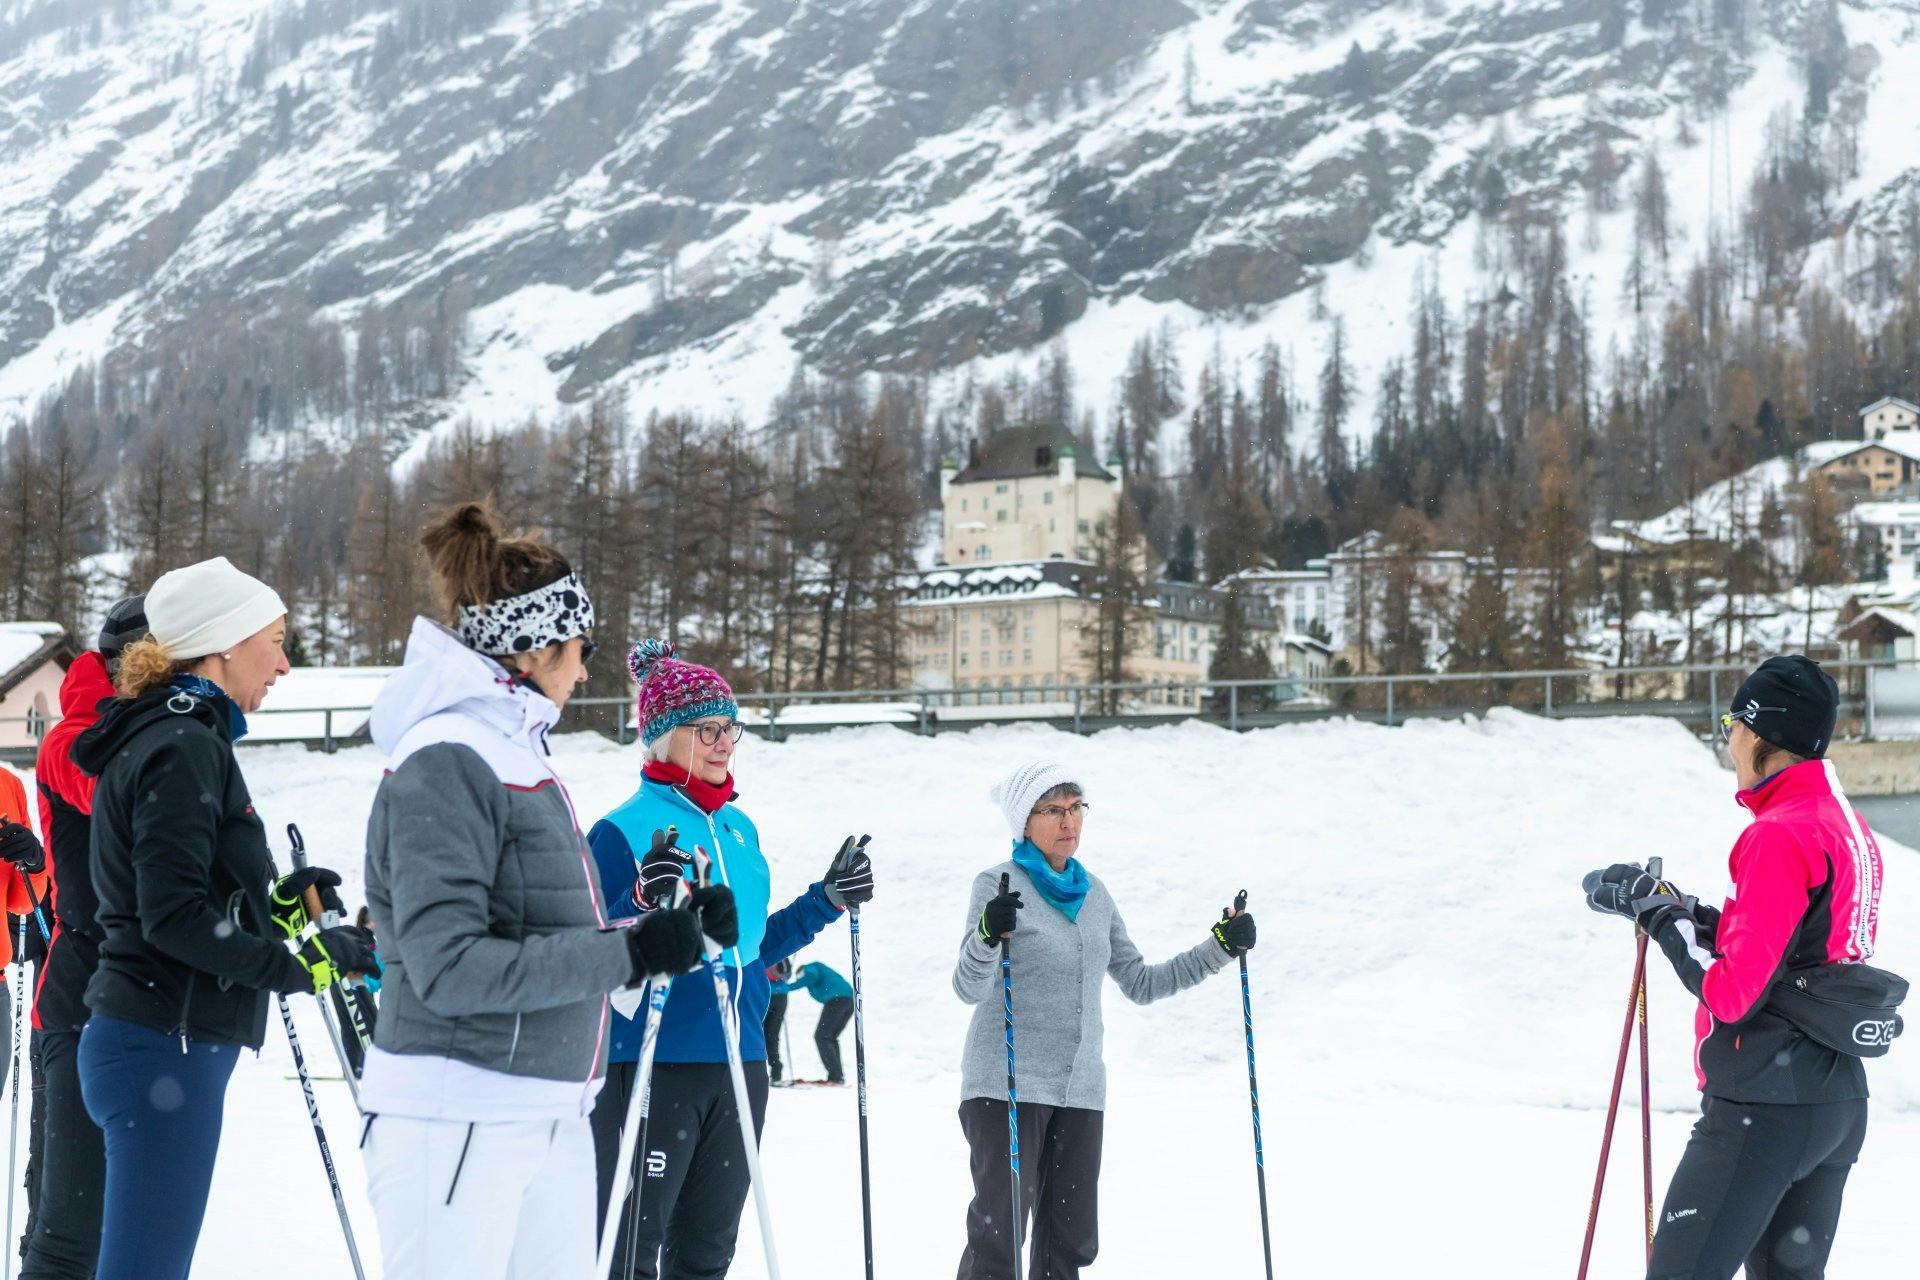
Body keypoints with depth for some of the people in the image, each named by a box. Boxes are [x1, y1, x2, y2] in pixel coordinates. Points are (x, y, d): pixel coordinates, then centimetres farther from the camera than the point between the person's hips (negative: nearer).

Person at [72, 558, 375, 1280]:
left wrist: (277, 906, 13)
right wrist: (297, 961, -16)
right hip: (167, 1045, -10)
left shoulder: (169, 737, 19)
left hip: (155, 1041, 10)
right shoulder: (185, 746, -13)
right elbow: (175, 917, -20)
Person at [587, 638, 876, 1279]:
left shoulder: (740, 830, 13)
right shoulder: (625, 830, -10)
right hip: (652, 1066, -7)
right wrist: (644, 905, -30)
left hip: (738, 1066, 7)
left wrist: (827, 900, 12)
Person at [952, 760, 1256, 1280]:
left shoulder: (1093, 894, 14)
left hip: (1080, 1090, 6)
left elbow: (1140, 984, 20)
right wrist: (988, 934, -35)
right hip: (1008, 1085, -6)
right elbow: (969, 987, -15)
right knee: (998, 1237, -11)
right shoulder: (999, 885, -4)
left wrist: (1219, 948, 13)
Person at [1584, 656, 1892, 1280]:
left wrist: (1658, 911, -10)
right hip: (1840, 1104, 10)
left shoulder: (1778, 836, -17)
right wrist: (1687, 912, 12)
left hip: (1763, 1106, -10)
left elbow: (1732, 992, -20)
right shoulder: (1851, 829, 12)